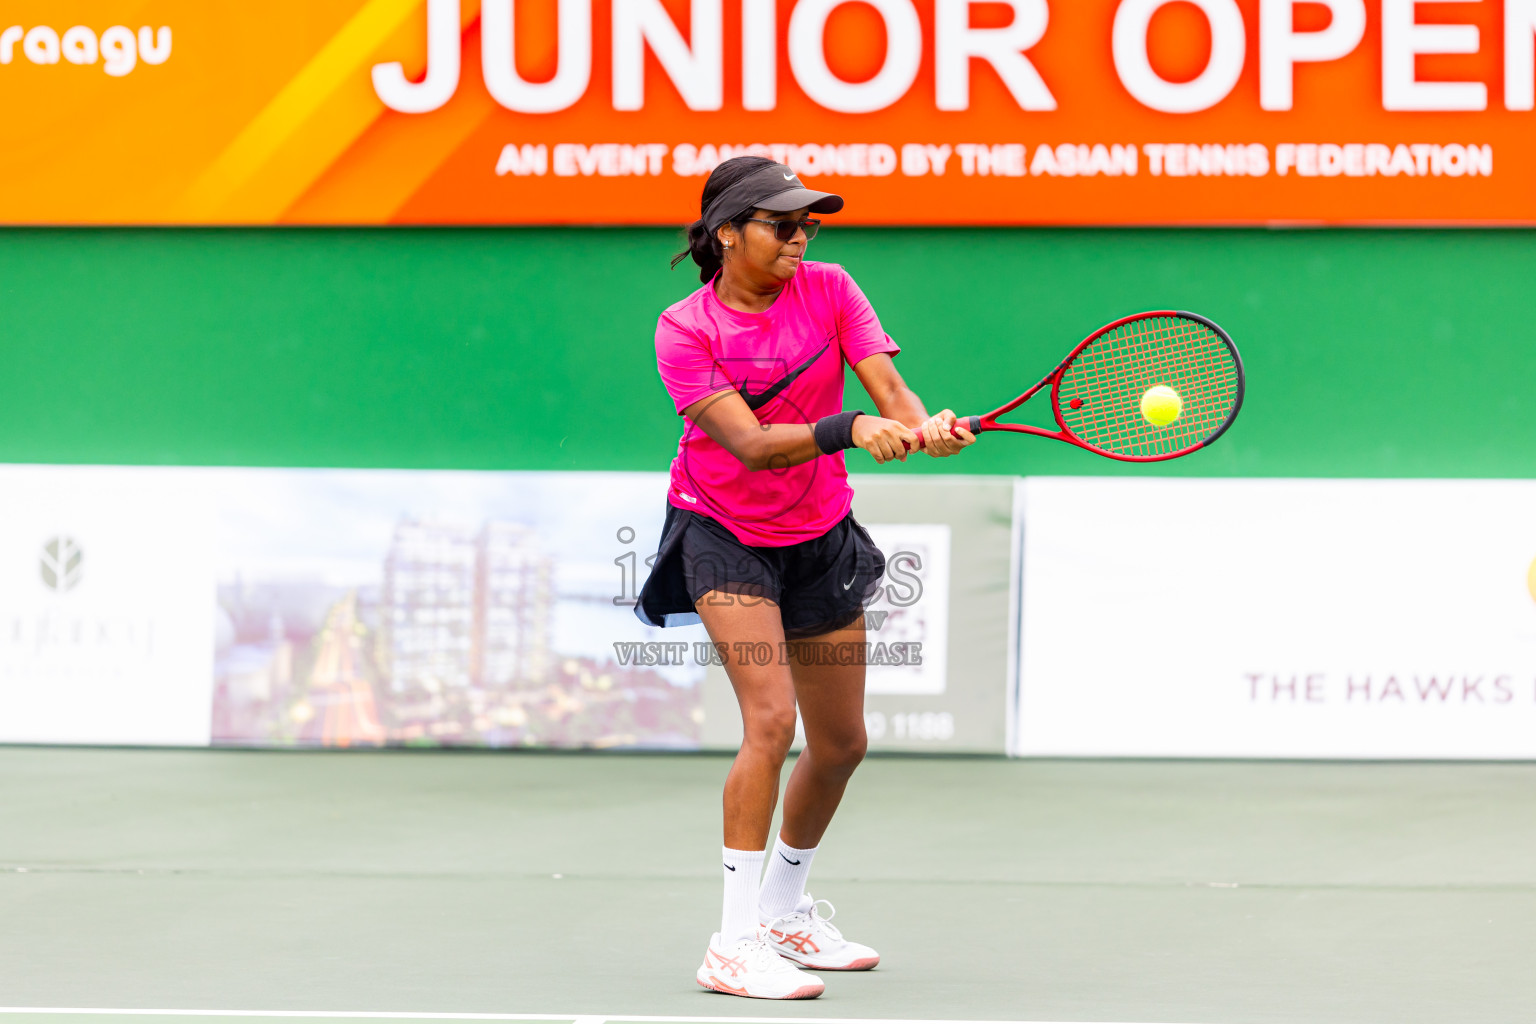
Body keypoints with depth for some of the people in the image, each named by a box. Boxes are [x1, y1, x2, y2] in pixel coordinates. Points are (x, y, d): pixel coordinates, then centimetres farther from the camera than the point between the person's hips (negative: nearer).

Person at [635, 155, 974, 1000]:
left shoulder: (829, 290, -6)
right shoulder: (684, 330, -17)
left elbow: (886, 383, -17)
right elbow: (750, 443, -27)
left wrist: (925, 426, -39)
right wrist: (850, 430, -41)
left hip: (820, 536, 5)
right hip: (725, 535, -5)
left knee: (841, 744, 11)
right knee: (771, 719, -22)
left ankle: (789, 910, 34)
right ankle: (736, 941, -19)